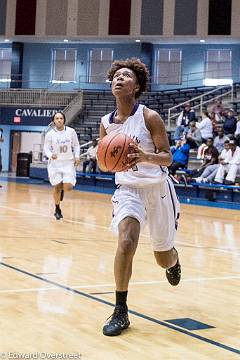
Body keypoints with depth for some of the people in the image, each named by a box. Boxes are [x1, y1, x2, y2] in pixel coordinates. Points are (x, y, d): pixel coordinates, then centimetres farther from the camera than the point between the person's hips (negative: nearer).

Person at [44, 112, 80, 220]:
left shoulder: (71, 131, -4)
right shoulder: (50, 134, -7)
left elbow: (76, 145, 8)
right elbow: (46, 148, -1)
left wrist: (77, 156, -5)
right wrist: (51, 155, -22)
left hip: (68, 162, 0)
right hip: (55, 163, 0)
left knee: (68, 187, -12)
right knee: (57, 186, 2)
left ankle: (62, 189, 28)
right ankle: (57, 209, 22)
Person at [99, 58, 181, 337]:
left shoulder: (150, 117, -13)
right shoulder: (105, 123, -1)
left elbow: (167, 157, -13)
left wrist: (145, 156, -33)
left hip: (157, 188, -2)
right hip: (128, 189, 2)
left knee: (163, 258, 11)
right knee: (126, 242, -24)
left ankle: (174, 260, 52)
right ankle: (120, 312, -12)